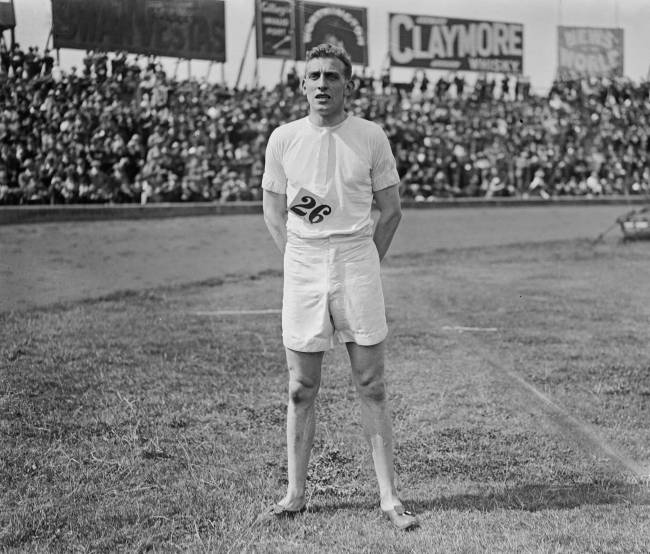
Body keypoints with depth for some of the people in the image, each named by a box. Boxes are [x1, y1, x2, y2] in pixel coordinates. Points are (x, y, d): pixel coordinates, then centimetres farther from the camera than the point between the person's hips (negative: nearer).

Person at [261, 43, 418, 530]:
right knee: (301, 389, 6)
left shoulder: (370, 137, 0)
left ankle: (389, 496, 6)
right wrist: (301, 261, 8)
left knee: (372, 388, 1)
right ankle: (295, 494, 16)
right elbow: (273, 211, 13)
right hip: (301, 270, 1)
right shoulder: (283, 138, 4)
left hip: (357, 261, -1)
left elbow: (391, 210, 8)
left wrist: (365, 266, 6)